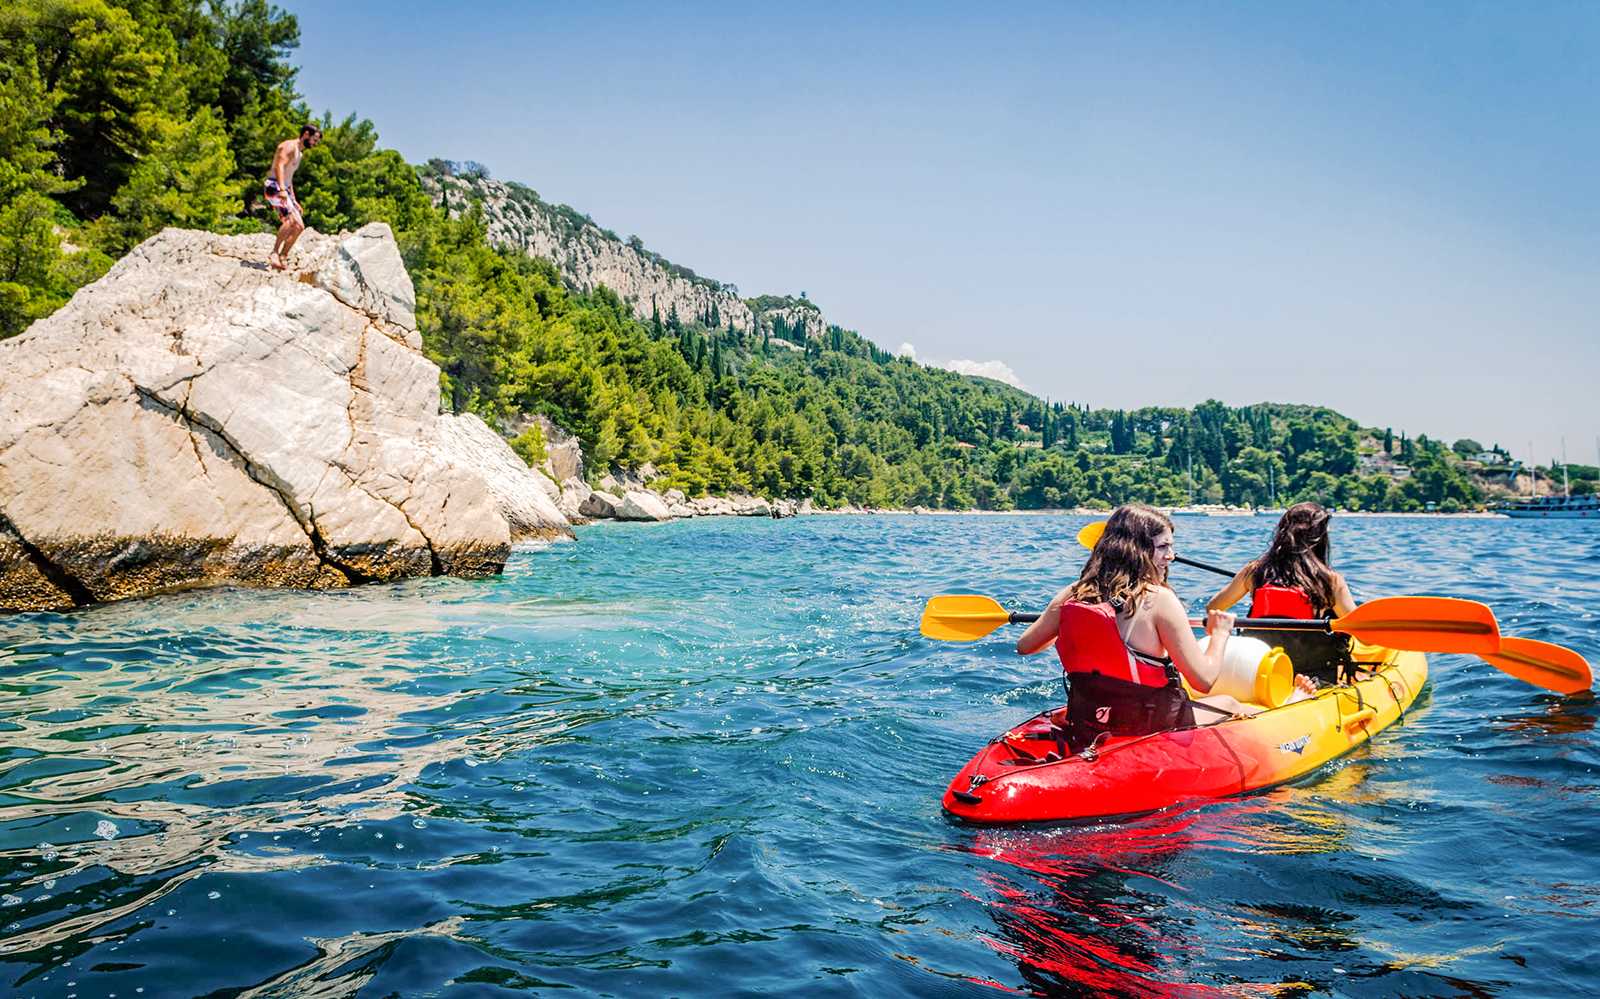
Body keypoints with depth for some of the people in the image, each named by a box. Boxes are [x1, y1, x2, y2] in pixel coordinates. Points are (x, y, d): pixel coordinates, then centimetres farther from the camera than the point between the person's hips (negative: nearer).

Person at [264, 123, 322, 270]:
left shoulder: (298, 153, 25)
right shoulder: (289, 146, -5)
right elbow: (279, 166, -20)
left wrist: (294, 201, 25)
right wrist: (282, 189, -33)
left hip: (285, 191, 10)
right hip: (274, 187, -10)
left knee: (299, 226, 2)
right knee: (292, 219, -27)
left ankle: (282, 258, 3)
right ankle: (274, 252, -25)